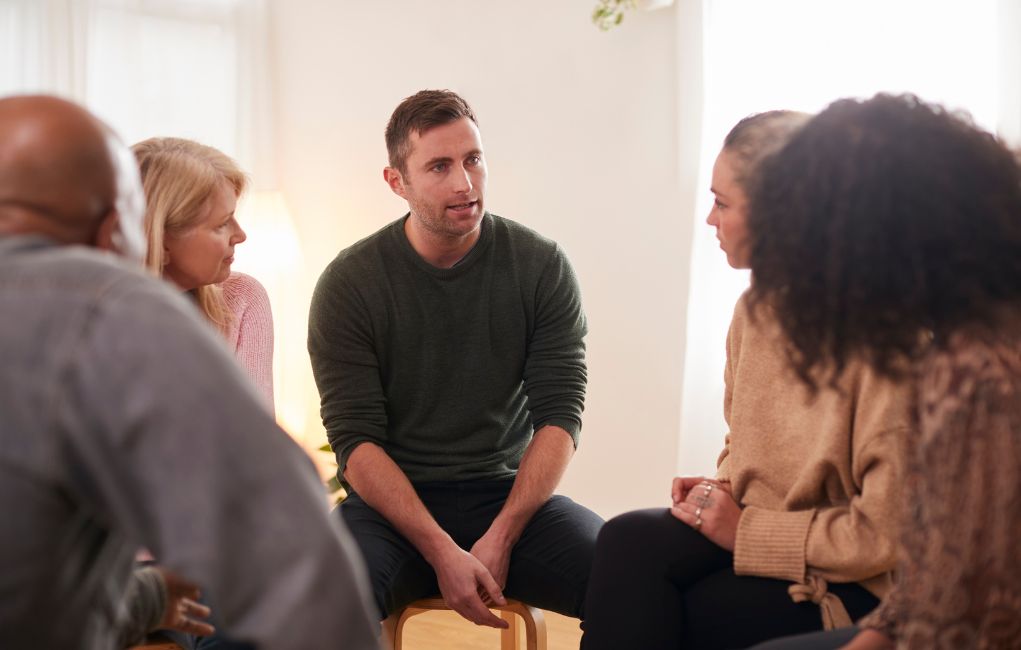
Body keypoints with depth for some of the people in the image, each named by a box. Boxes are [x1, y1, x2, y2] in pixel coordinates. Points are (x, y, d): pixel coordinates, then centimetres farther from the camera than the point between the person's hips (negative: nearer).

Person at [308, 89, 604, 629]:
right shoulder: (348, 284, -3)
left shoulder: (543, 266, 0)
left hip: (509, 493, 2)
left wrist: (499, 539, -16)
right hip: (392, 502, -1)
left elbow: (559, 416, -3)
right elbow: (355, 440, -8)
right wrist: (441, 552, -20)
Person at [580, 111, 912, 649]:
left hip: (850, 586, -7)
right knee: (629, 541, -20)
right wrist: (721, 489, 0)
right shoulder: (754, 309, 6)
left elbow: (884, 531, -20)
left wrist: (745, 530, -14)